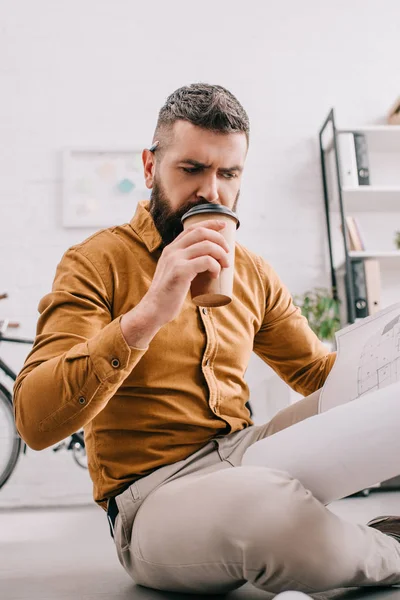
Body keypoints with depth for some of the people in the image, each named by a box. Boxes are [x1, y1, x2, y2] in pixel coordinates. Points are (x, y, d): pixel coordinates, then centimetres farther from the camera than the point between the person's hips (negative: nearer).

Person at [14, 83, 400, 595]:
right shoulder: (96, 263, -7)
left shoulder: (253, 275, 10)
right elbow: (34, 422, -18)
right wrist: (148, 313, -30)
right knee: (270, 507, -37)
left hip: (247, 456, 5)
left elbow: (320, 373, 17)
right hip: (154, 496, -4)